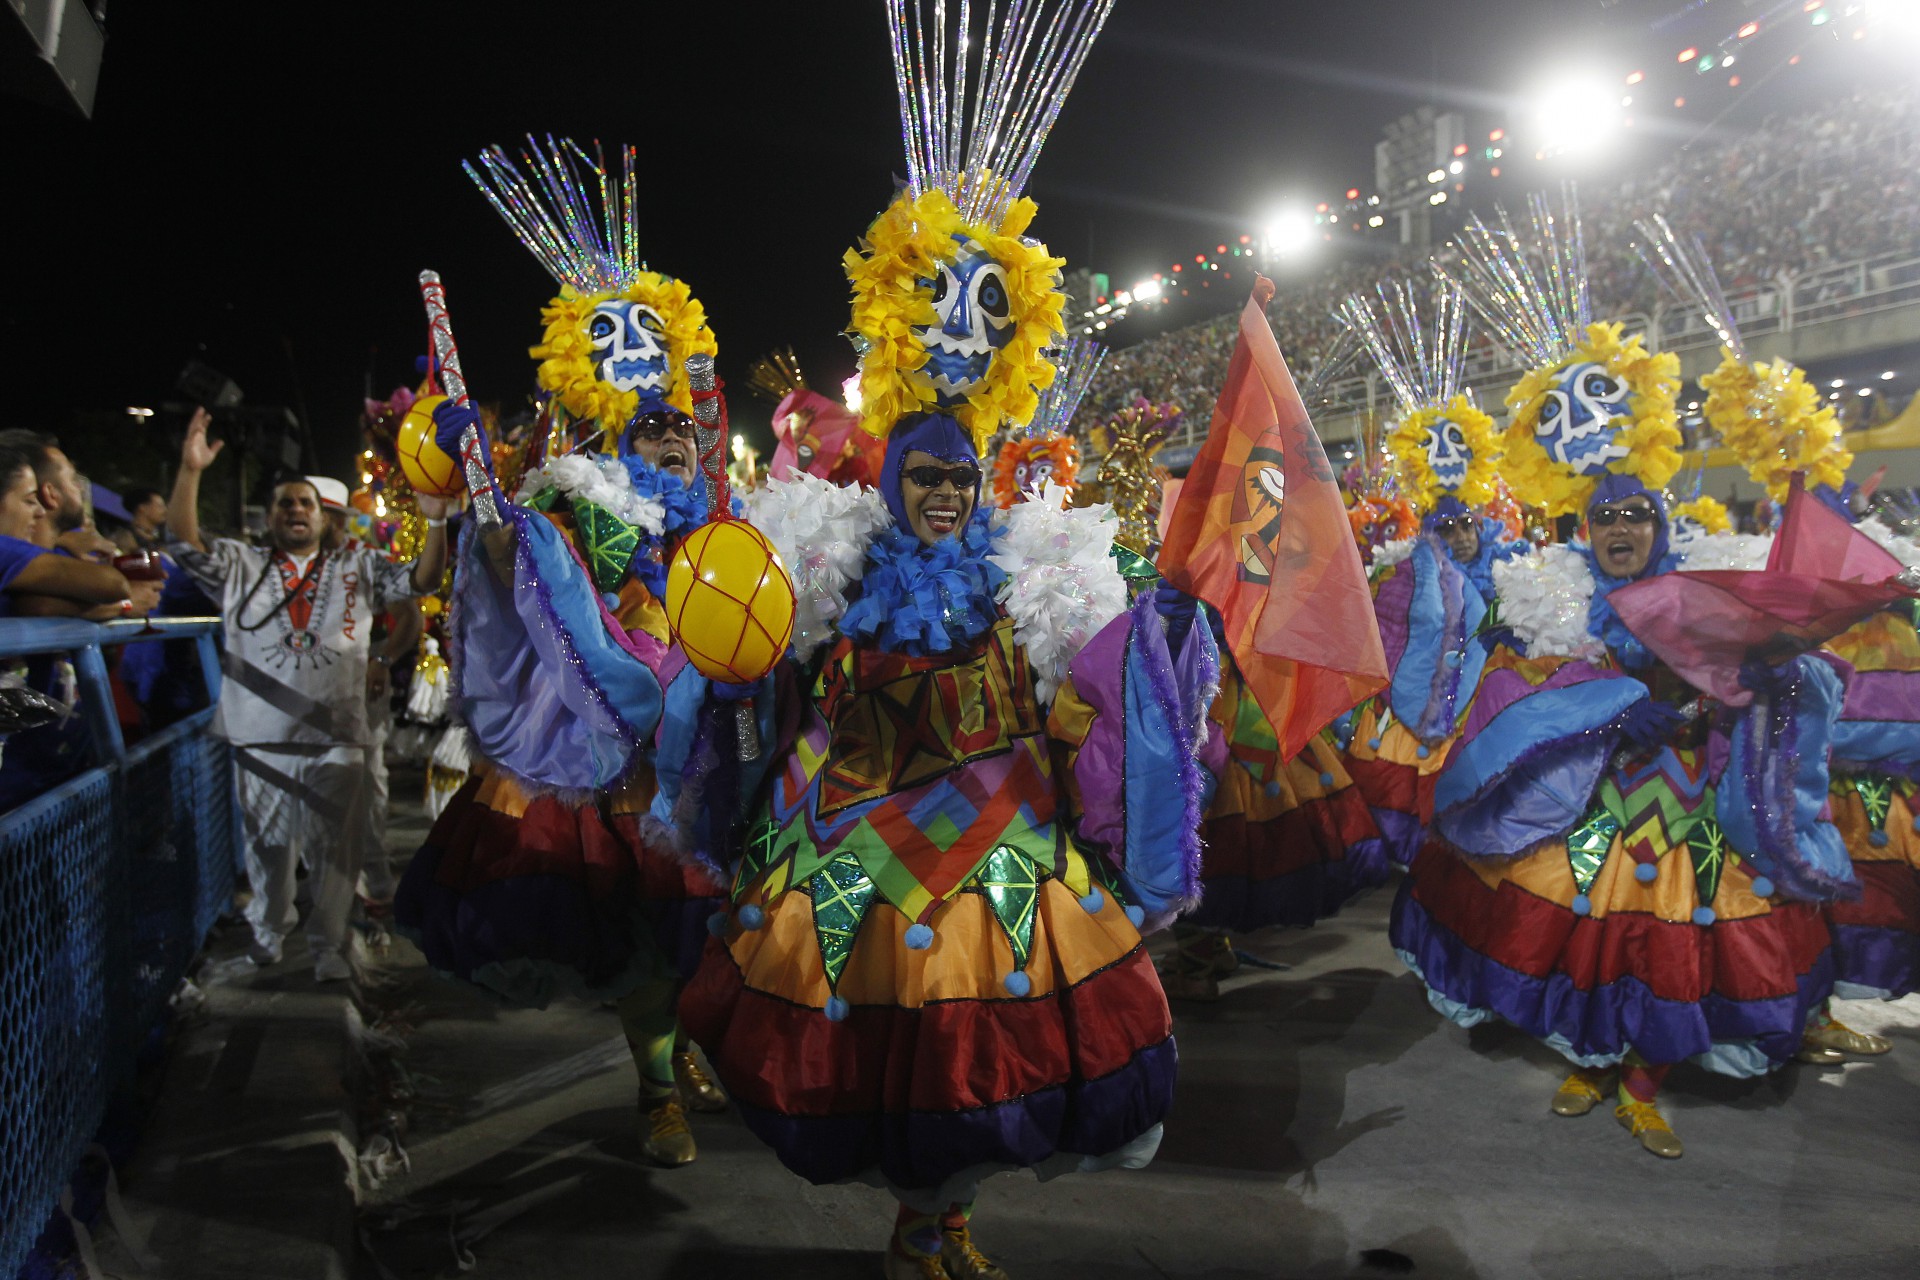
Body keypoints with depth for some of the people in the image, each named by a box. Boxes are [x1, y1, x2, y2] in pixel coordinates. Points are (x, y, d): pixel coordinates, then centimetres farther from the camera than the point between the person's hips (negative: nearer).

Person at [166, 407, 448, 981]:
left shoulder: (357, 568, 10)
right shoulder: (241, 567, 10)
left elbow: (421, 580, 0)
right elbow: (185, 545, -4)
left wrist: (436, 523, -16)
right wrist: (190, 471, -14)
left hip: (335, 736, -1)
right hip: (262, 735, 1)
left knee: (334, 846, 3)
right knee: (268, 842, 15)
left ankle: (328, 943, 16)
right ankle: (269, 928, 35)